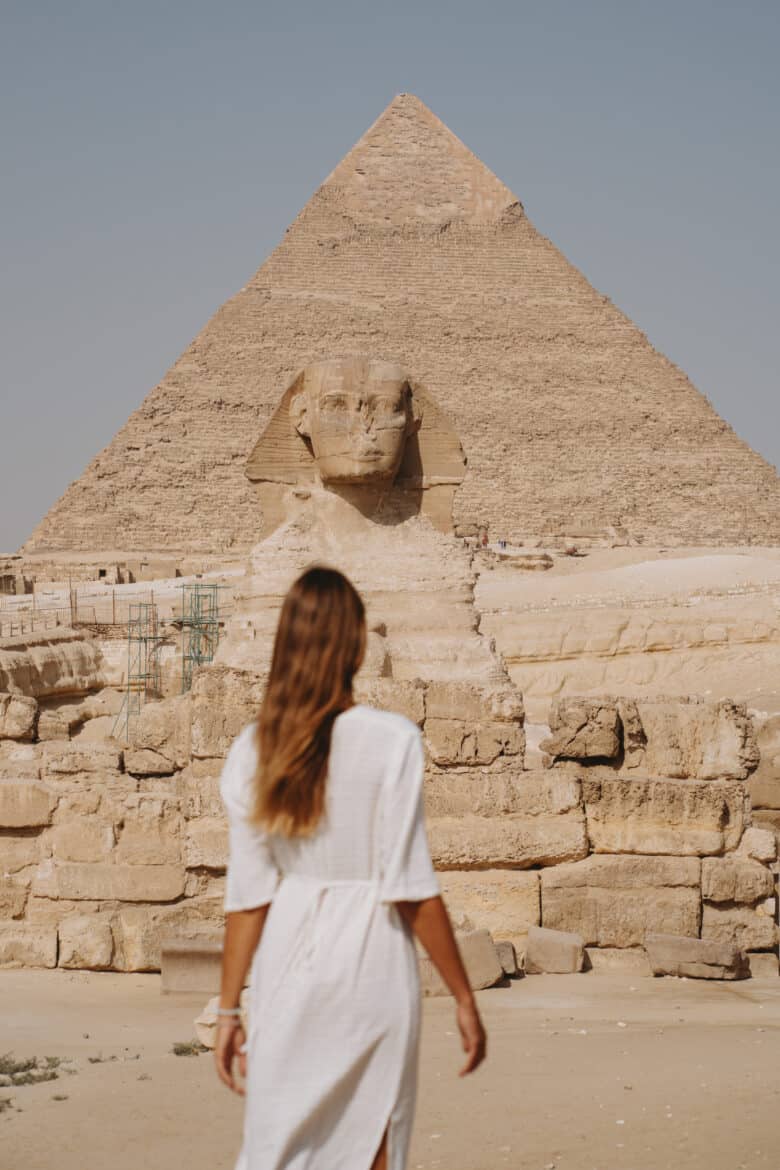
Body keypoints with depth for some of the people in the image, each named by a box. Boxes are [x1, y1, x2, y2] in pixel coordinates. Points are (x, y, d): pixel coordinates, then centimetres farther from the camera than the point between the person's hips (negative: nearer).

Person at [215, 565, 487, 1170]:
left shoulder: (254, 749, 0)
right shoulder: (392, 740, -11)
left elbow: (248, 893, 1)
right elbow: (412, 889, -12)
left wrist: (229, 1009, 7)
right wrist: (464, 997, -5)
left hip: (288, 961, 3)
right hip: (371, 960, -3)